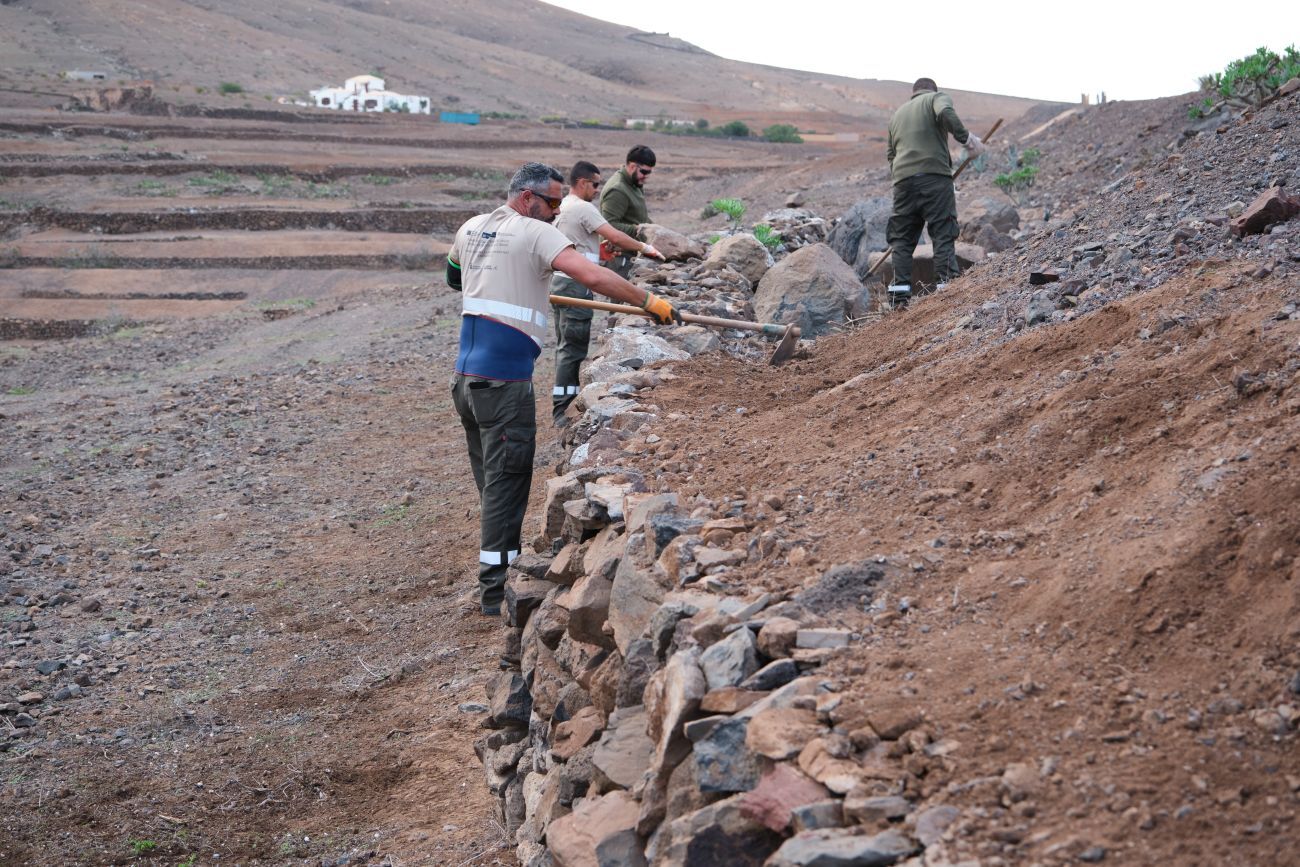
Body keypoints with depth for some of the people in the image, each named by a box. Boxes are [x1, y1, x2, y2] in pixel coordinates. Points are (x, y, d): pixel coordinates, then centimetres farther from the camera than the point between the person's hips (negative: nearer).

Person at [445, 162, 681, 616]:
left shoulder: (471, 228, 13)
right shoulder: (534, 234, -9)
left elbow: (452, 273, 34)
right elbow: (593, 276, -21)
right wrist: (649, 301, -16)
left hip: (465, 375, 8)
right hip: (504, 382, -8)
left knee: (492, 480, 18)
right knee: (506, 483, -2)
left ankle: (496, 576, 28)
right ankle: (496, 590, 1)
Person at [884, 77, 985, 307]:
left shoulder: (897, 114, 29)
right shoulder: (938, 97, 10)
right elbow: (946, 114, -14)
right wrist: (967, 138, -9)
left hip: (902, 178, 5)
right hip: (934, 174, -5)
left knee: (901, 237, 8)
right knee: (943, 233, -2)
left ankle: (899, 291, 0)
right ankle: (946, 283, -9)